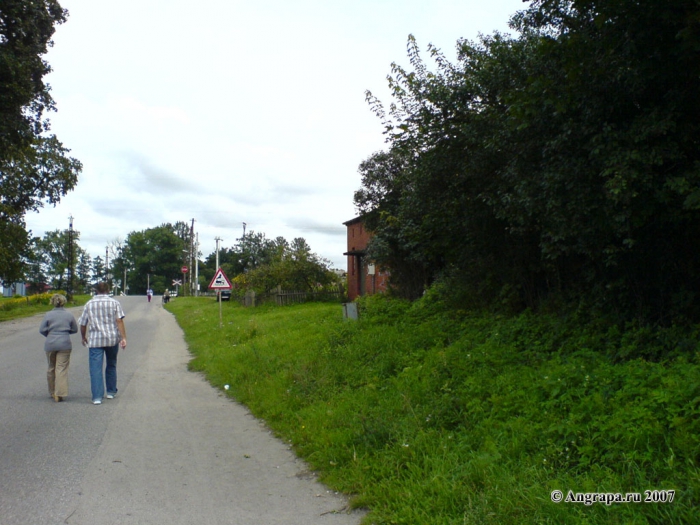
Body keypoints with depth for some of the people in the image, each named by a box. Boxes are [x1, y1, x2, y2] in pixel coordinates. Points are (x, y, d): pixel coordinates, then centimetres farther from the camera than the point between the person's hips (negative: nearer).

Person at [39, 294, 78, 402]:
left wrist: (50, 335, 16)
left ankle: (52, 392, 25)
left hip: (50, 344, 1)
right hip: (64, 344, -1)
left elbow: (42, 330, -2)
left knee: (51, 368, 15)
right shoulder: (69, 315, 1)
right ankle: (59, 394, -8)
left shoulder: (48, 315, -1)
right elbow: (75, 329, 8)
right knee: (62, 369, -1)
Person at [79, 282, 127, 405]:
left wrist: (83, 337, 26)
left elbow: (83, 324, 9)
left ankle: (97, 396, -9)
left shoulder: (89, 304, 6)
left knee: (96, 368, -3)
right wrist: (123, 338, -10)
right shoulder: (114, 302, 2)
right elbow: (119, 321, -8)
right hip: (112, 339, 1)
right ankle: (111, 391, 24)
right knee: (111, 365, 17)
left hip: (95, 340, -1)